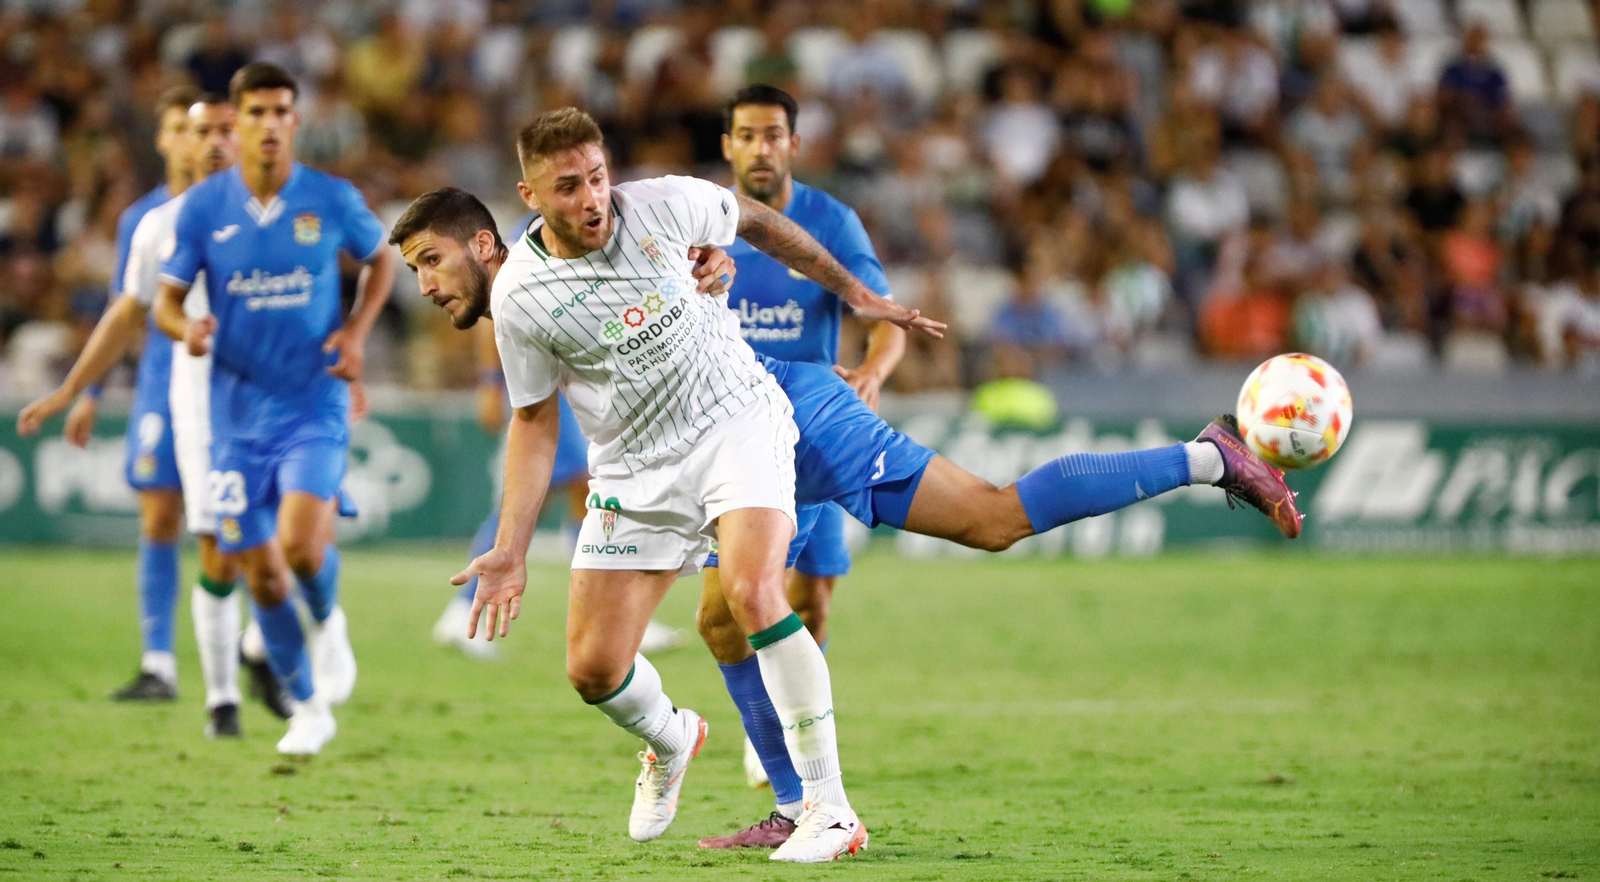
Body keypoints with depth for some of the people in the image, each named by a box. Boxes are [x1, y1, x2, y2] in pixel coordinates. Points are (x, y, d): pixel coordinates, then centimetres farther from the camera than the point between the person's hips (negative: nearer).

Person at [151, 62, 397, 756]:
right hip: (237, 408, 2)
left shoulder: (333, 200, -5)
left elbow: (381, 259, 13)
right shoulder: (204, 206, -4)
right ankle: (307, 707, 25)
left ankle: (328, 623, 12)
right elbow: (166, 299, 3)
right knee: (260, 573, 4)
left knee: (302, 546, -23)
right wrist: (187, 328, -21)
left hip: (314, 405, -2)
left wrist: (357, 332, -2)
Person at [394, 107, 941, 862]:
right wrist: (510, 551, -4)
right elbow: (535, 422, 1)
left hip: (737, 422, -2)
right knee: (592, 670, -2)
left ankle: (829, 809, -19)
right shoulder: (518, 300, -12)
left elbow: (758, 224, 9)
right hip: (634, 471, 2)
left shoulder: (662, 206, -12)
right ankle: (671, 741, 36)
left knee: (752, 593, -27)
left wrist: (855, 295, 17)